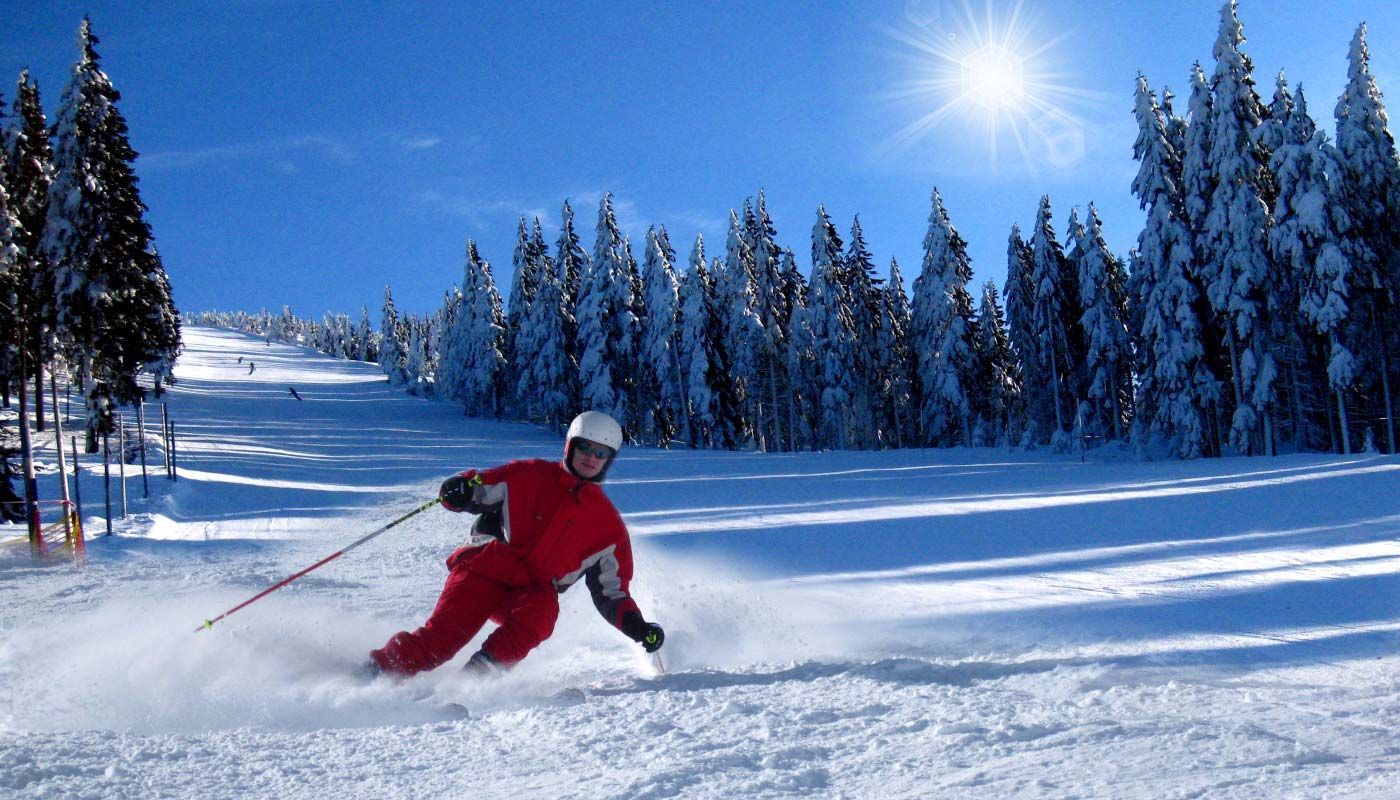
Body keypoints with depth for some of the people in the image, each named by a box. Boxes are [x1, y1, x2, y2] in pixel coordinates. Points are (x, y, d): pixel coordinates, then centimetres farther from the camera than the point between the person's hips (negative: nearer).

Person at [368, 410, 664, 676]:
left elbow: (612, 590, 11)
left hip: (533, 592, 2)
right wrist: (461, 491, -18)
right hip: (485, 568, -1)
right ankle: (377, 670, -5)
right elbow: (479, 490, 6)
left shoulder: (608, 524, 10)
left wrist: (635, 624, -5)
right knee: (443, 634, -20)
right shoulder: (530, 475, 5)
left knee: (541, 612, -32)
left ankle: (477, 676, -28)